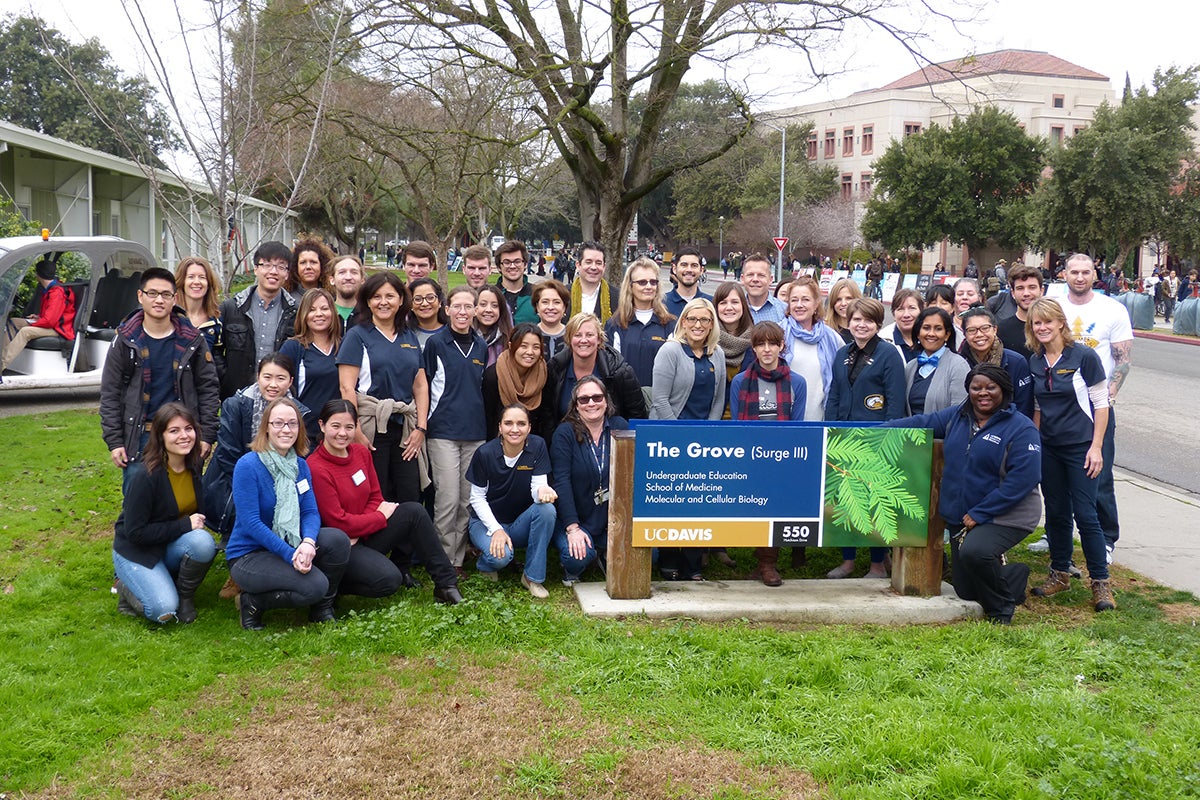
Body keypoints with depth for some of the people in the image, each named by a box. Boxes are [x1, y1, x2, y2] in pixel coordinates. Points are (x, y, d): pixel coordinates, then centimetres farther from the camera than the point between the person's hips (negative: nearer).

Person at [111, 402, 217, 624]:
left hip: (172, 545, 5)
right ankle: (127, 588, 8)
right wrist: (184, 525, -22)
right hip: (136, 551, -5)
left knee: (203, 542, -29)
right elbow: (135, 532, -22)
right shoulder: (146, 475, -24)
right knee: (164, 611, -25)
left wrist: (197, 525, -6)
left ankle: (185, 595, -3)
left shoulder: (195, 465, -5)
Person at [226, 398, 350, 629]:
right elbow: (250, 523, -20)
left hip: (289, 546, 6)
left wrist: (308, 543, -26)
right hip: (248, 555, -6)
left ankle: (323, 608, 1)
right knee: (314, 585, -27)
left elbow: (311, 512, -3)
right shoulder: (248, 466, -16)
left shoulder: (300, 466, 4)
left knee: (338, 539, -20)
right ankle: (253, 602, -2)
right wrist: (290, 554, -28)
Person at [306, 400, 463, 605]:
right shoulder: (316, 469, -21)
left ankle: (445, 583, 0)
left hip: (362, 534, 8)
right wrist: (381, 516, -10)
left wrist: (357, 534, -12)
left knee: (414, 511, -11)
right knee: (388, 580, -29)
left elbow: (375, 497, 7)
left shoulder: (361, 452, 2)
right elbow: (338, 523, -20)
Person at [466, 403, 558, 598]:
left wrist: (543, 491, -41)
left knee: (547, 509, -29)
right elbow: (477, 498, -8)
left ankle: (533, 577, -15)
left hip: (520, 523, 3)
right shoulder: (485, 453, -15)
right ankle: (486, 563, 9)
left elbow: (537, 487, -15)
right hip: (487, 522, -2)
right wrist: (496, 529, -20)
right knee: (501, 556, -33)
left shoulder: (538, 446, -10)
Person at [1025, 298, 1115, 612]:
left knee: (1085, 514, -6)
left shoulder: (1083, 356, -10)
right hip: (1048, 448, 5)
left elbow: (1101, 403, -8)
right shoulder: (1034, 362, 6)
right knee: (1056, 513, 11)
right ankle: (1060, 574, 24)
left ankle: (1101, 582, 4)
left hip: (1080, 446, -5)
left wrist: (1096, 446, -13)